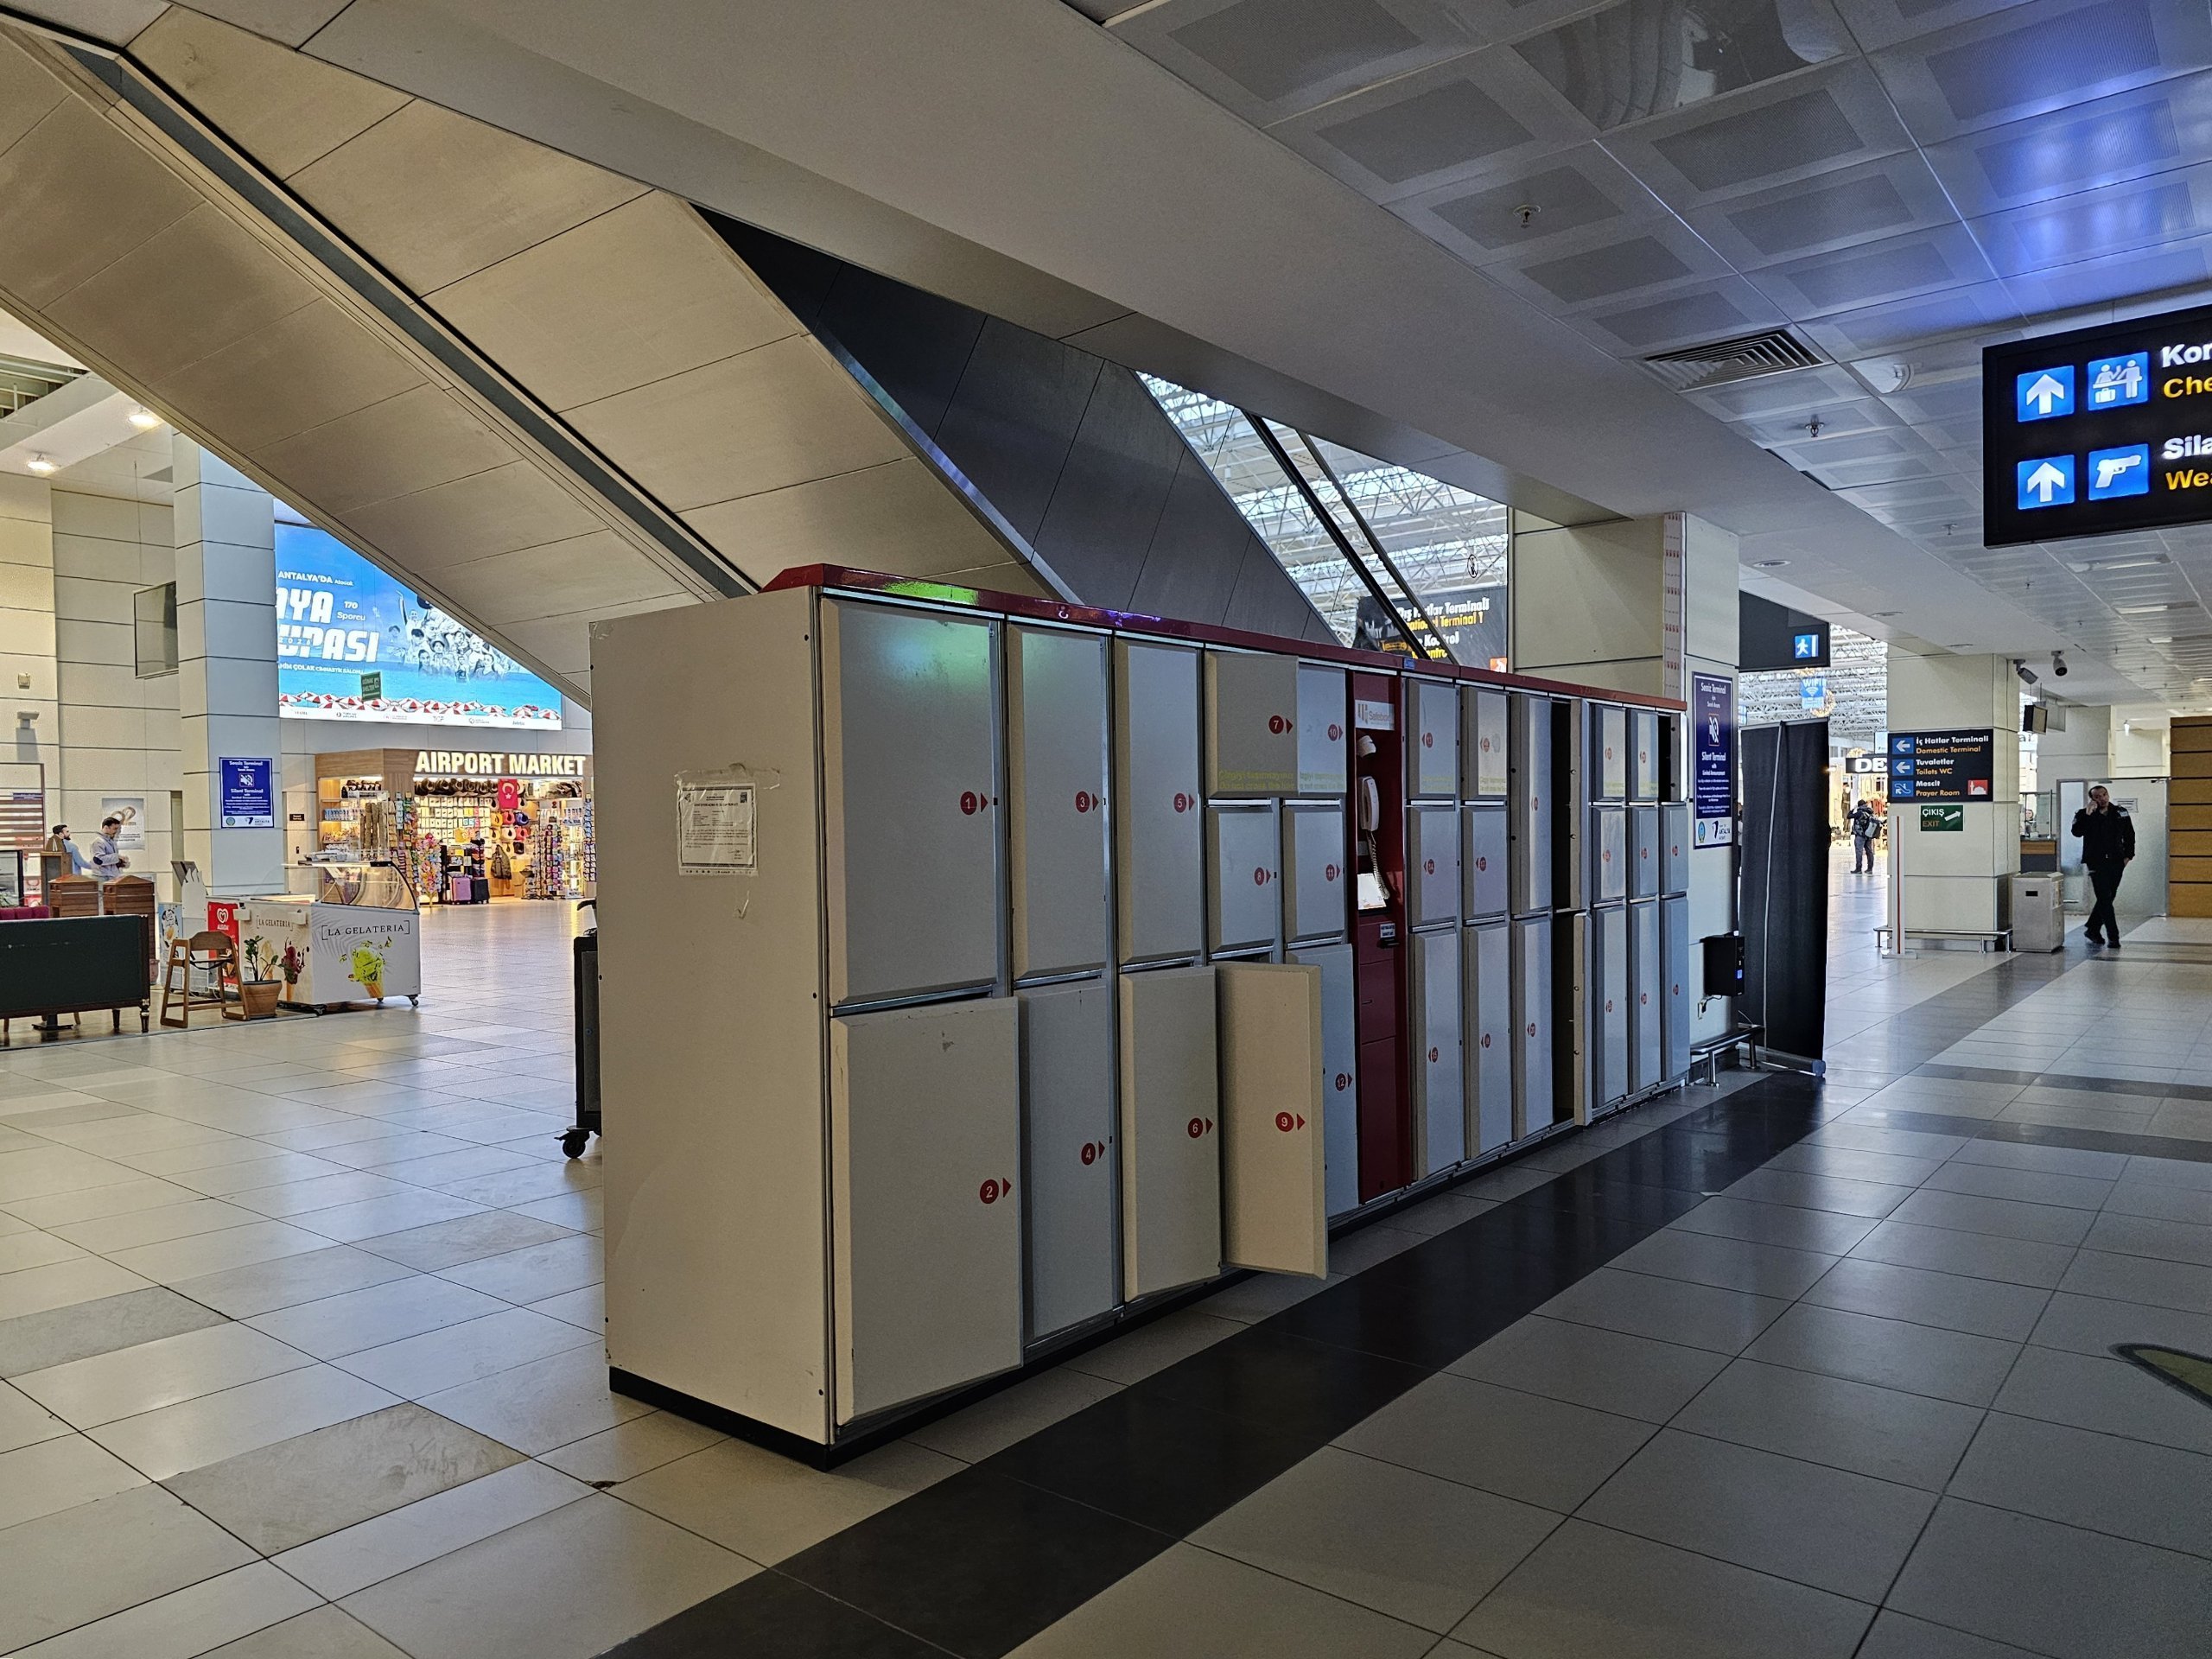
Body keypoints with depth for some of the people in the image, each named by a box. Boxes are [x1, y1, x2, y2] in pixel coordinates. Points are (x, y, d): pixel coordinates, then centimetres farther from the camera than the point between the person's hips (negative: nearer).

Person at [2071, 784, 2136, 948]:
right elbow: (2077, 832, -21)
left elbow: (2129, 835, 15)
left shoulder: (2120, 813, 7)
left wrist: (2128, 855, 7)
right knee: (2105, 900, -8)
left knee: (2107, 899, 10)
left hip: (2116, 862, 4)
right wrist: (2087, 814, -26)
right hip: (2097, 863, -4)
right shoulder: (2085, 815, -4)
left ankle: (2092, 930, 26)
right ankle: (2113, 937, -6)